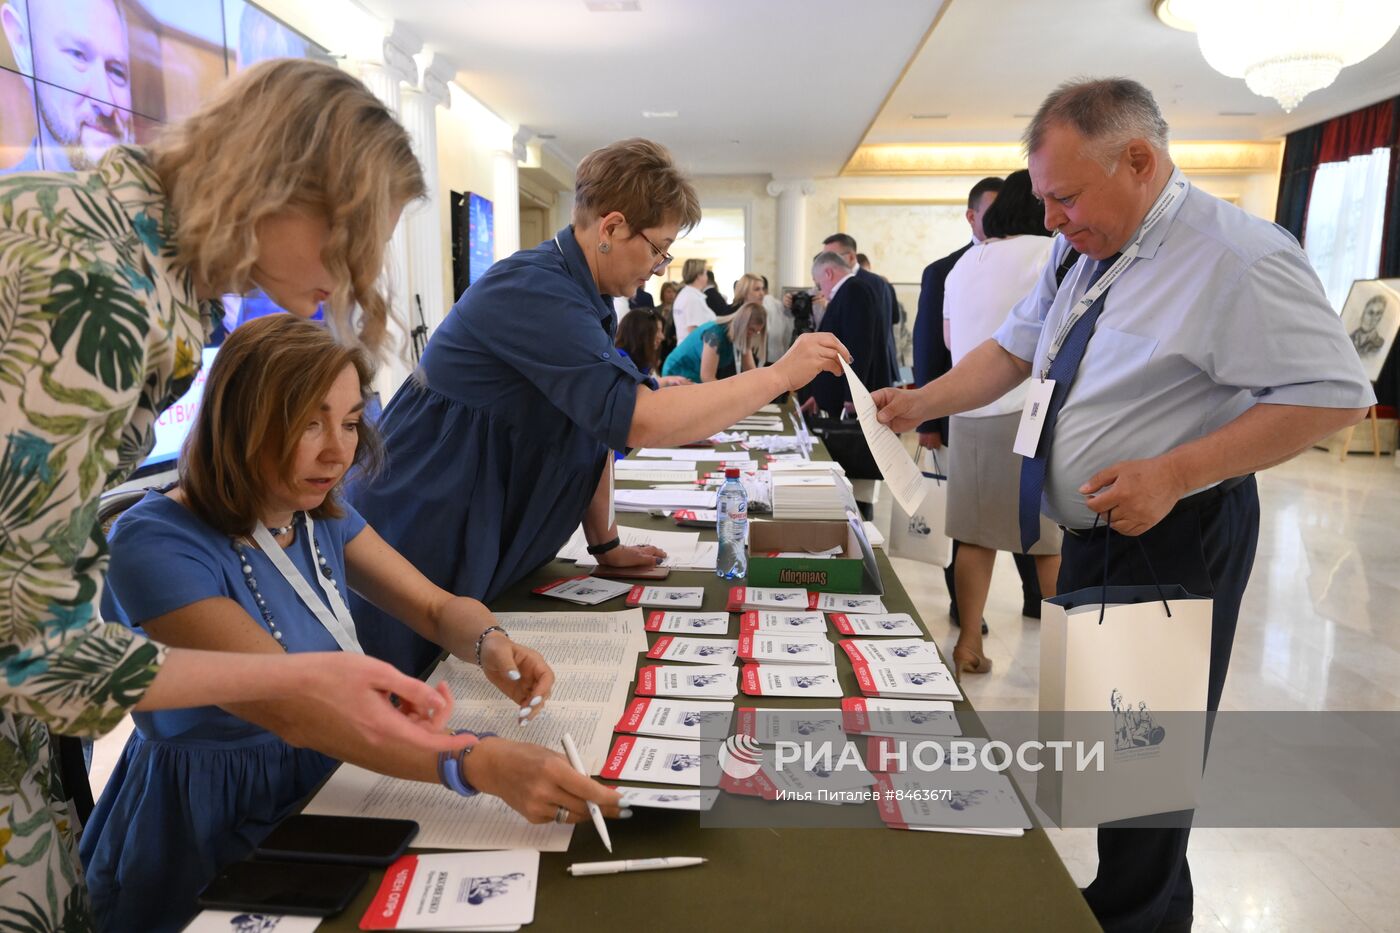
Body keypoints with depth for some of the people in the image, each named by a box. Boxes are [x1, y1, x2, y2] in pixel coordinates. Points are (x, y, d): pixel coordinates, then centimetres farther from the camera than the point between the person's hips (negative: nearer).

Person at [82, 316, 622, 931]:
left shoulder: (320, 515, 1)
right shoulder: (154, 546, -22)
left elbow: (439, 608, 2)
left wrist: (491, 645, -22)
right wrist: (482, 764, -43)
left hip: (325, 796, 7)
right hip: (205, 859, -6)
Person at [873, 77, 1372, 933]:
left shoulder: (1237, 256, -20)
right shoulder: (1081, 250, 4)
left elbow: (1334, 394, -20)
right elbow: (1013, 350, 13)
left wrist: (1173, 473, -26)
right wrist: (924, 403, 1)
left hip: (1176, 541, -8)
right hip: (1094, 533, 8)